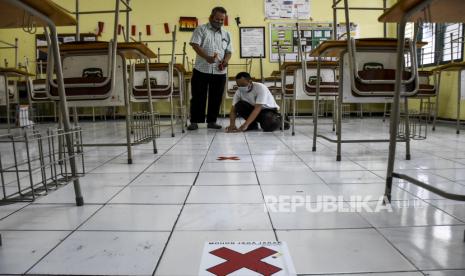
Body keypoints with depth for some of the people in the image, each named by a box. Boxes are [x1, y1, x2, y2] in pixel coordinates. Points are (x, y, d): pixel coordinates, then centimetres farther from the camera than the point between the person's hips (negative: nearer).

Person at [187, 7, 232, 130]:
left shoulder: (226, 34, 15)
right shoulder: (201, 29, 2)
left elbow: (229, 51, 15)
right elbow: (195, 45, -9)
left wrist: (226, 60, -9)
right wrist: (207, 57, -24)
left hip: (219, 72, 4)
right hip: (201, 70, -4)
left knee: (216, 98, 6)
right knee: (198, 97, 0)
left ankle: (212, 121, 17)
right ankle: (194, 121, 9)